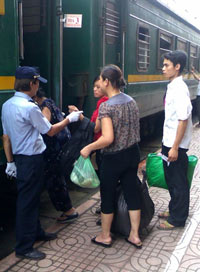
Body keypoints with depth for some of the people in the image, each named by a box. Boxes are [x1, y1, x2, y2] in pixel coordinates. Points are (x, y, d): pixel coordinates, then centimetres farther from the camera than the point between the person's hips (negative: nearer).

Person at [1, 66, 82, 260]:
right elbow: (50, 131, -12)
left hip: (19, 157, 9)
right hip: (32, 159, -9)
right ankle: (24, 248, 14)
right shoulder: (29, 107, -22)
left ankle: (36, 232, 39)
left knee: (31, 198, 21)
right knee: (27, 202, 1)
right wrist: (69, 119, 3)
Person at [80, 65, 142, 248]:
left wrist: (88, 148, -15)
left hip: (114, 158, -7)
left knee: (108, 196, 10)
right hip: (133, 153, 7)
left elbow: (108, 138, -27)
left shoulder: (106, 106, -20)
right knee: (132, 192, 15)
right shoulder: (131, 101, 4)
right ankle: (135, 236, 26)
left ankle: (105, 236, 27)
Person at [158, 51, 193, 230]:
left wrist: (175, 147, -22)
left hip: (176, 145, -9)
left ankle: (177, 219, 21)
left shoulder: (179, 89, -19)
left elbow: (183, 119, -23)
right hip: (168, 142, 9)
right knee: (171, 178, 21)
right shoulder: (172, 87, 9)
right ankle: (174, 211, 38)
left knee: (178, 182, 5)